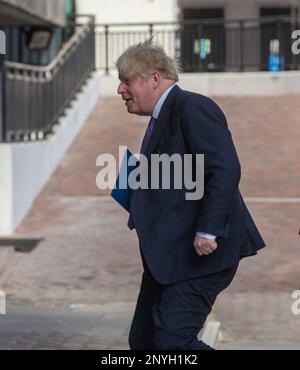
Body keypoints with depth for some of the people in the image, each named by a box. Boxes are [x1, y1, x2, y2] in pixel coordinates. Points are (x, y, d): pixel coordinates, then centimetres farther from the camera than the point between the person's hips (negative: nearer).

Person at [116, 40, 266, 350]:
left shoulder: (192, 107, -12)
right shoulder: (160, 119, 19)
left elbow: (225, 169, -23)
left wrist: (208, 231, -27)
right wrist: (138, 191, 9)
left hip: (200, 253, -10)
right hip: (169, 254, 10)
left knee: (173, 340, -15)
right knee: (143, 340, 10)